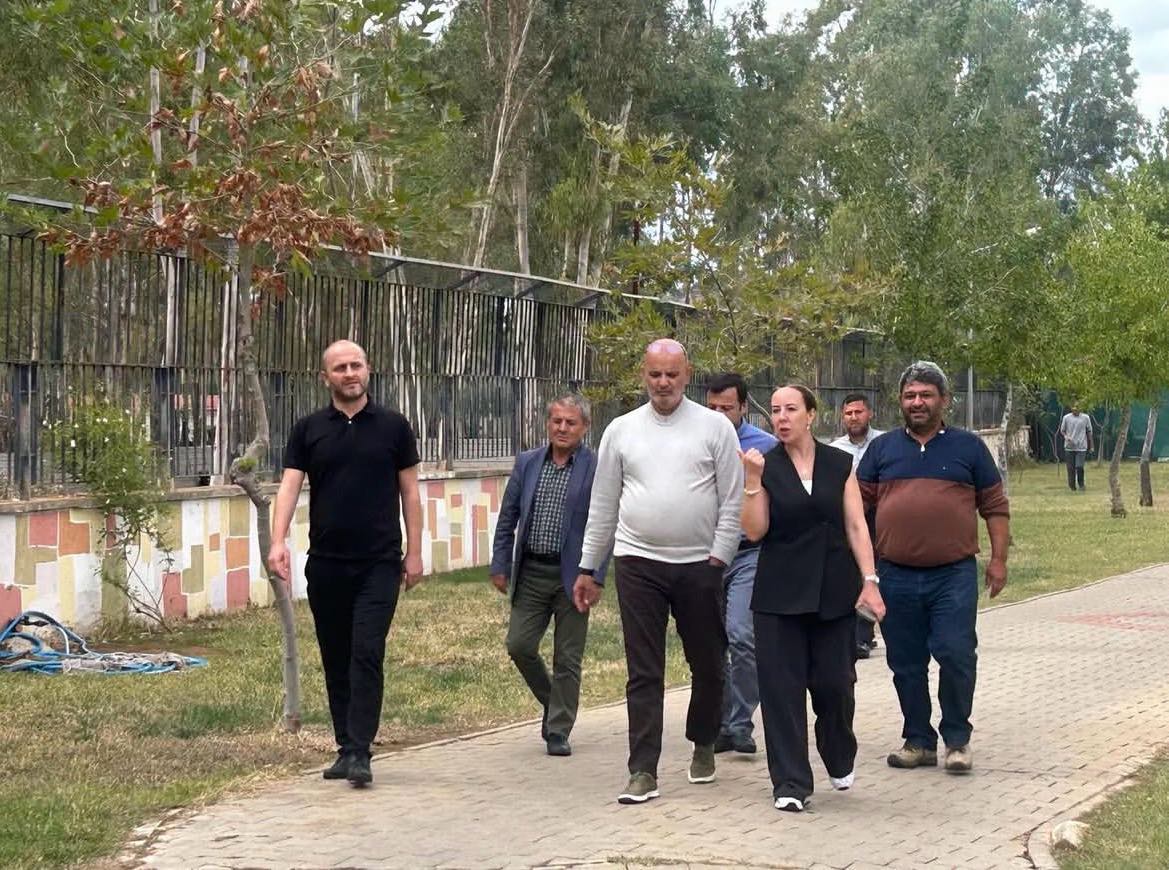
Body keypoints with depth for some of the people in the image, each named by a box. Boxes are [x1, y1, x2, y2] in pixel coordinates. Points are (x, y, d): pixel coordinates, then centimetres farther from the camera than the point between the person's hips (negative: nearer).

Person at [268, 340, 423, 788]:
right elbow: (289, 486, -1)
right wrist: (278, 541, -16)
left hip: (379, 564, -2)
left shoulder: (393, 427, 4)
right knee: (336, 661, 8)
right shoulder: (309, 430, 6)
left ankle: (359, 752, -12)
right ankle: (345, 748, 17)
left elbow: (409, 492, 6)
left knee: (366, 655, -11)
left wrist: (414, 552, 1)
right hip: (326, 564, 2)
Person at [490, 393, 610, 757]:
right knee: (519, 645, 0)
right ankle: (552, 701, 25)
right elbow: (507, 518, 11)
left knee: (568, 657, 3)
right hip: (530, 573, 4)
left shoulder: (596, 468, -5)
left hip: (572, 574, -4)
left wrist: (594, 577, -13)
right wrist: (500, 565, 5)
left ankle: (558, 731, 12)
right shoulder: (527, 463, 7)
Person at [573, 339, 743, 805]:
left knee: (707, 664, 12)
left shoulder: (715, 427, 1)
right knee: (643, 672, -1)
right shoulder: (621, 430, 7)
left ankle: (703, 746, 35)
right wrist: (588, 568, 12)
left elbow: (732, 501, 0)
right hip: (638, 563, 1)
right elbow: (603, 505, 12)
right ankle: (643, 771, 0)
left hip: (699, 565, -1)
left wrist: (717, 559, -8)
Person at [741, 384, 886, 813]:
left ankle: (841, 761, 30)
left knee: (834, 683, 2)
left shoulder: (839, 464, 5)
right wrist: (753, 480, -15)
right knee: (782, 688, -3)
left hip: (834, 591, 0)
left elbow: (856, 526, 3)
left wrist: (870, 580, -6)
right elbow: (754, 531, -5)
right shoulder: (766, 467, 2)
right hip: (780, 594, 0)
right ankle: (790, 784, 4)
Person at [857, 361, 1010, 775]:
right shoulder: (883, 448, 11)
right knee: (906, 663, 7)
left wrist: (998, 559, 3)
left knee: (956, 655, -8)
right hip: (896, 575, 2)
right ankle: (918, 740, 18)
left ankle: (957, 739, 7)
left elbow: (995, 506, 9)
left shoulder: (968, 447, 8)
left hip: (954, 574, -2)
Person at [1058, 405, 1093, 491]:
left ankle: (1081, 484, 10)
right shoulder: (1066, 418, 3)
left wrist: (1091, 445, 11)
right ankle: (1072, 487, 16)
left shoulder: (1085, 418, 3)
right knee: (1071, 468, 3)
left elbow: (1089, 432, 10)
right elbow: (1062, 430, 9)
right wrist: (1066, 437, -12)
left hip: (1081, 447, -1)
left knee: (1079, 467, -12)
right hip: (1069, 447, 1)